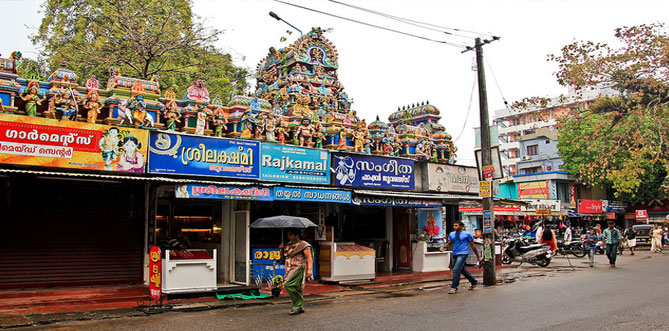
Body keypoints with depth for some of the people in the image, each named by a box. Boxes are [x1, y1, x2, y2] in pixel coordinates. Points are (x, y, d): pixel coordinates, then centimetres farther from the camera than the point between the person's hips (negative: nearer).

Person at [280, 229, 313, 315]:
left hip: (299, 268, -8)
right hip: (290, 269, 8)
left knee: (288, 285, -21)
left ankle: (297, 306, -13)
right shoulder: (288, 245, 17)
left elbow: (309, 258, -12)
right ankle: (300, 307, 17)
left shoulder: (303, 244, -5)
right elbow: (283, 256, 26)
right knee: (295, 288, 7)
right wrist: (282, 249, 6)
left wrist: (310, 269, -24)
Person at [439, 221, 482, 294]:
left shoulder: (467, 234, -3)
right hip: (455, 254, 7)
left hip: (463, 254, -6)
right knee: (462, 270, 17)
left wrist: (478, 257, 6)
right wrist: (443, 247, -10)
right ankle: (473, 282, 39)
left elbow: (472, 246, 2)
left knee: (456, 269, -18)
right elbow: (449, 243, 13)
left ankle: (454, 288, -13)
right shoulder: (452, 234, 10)